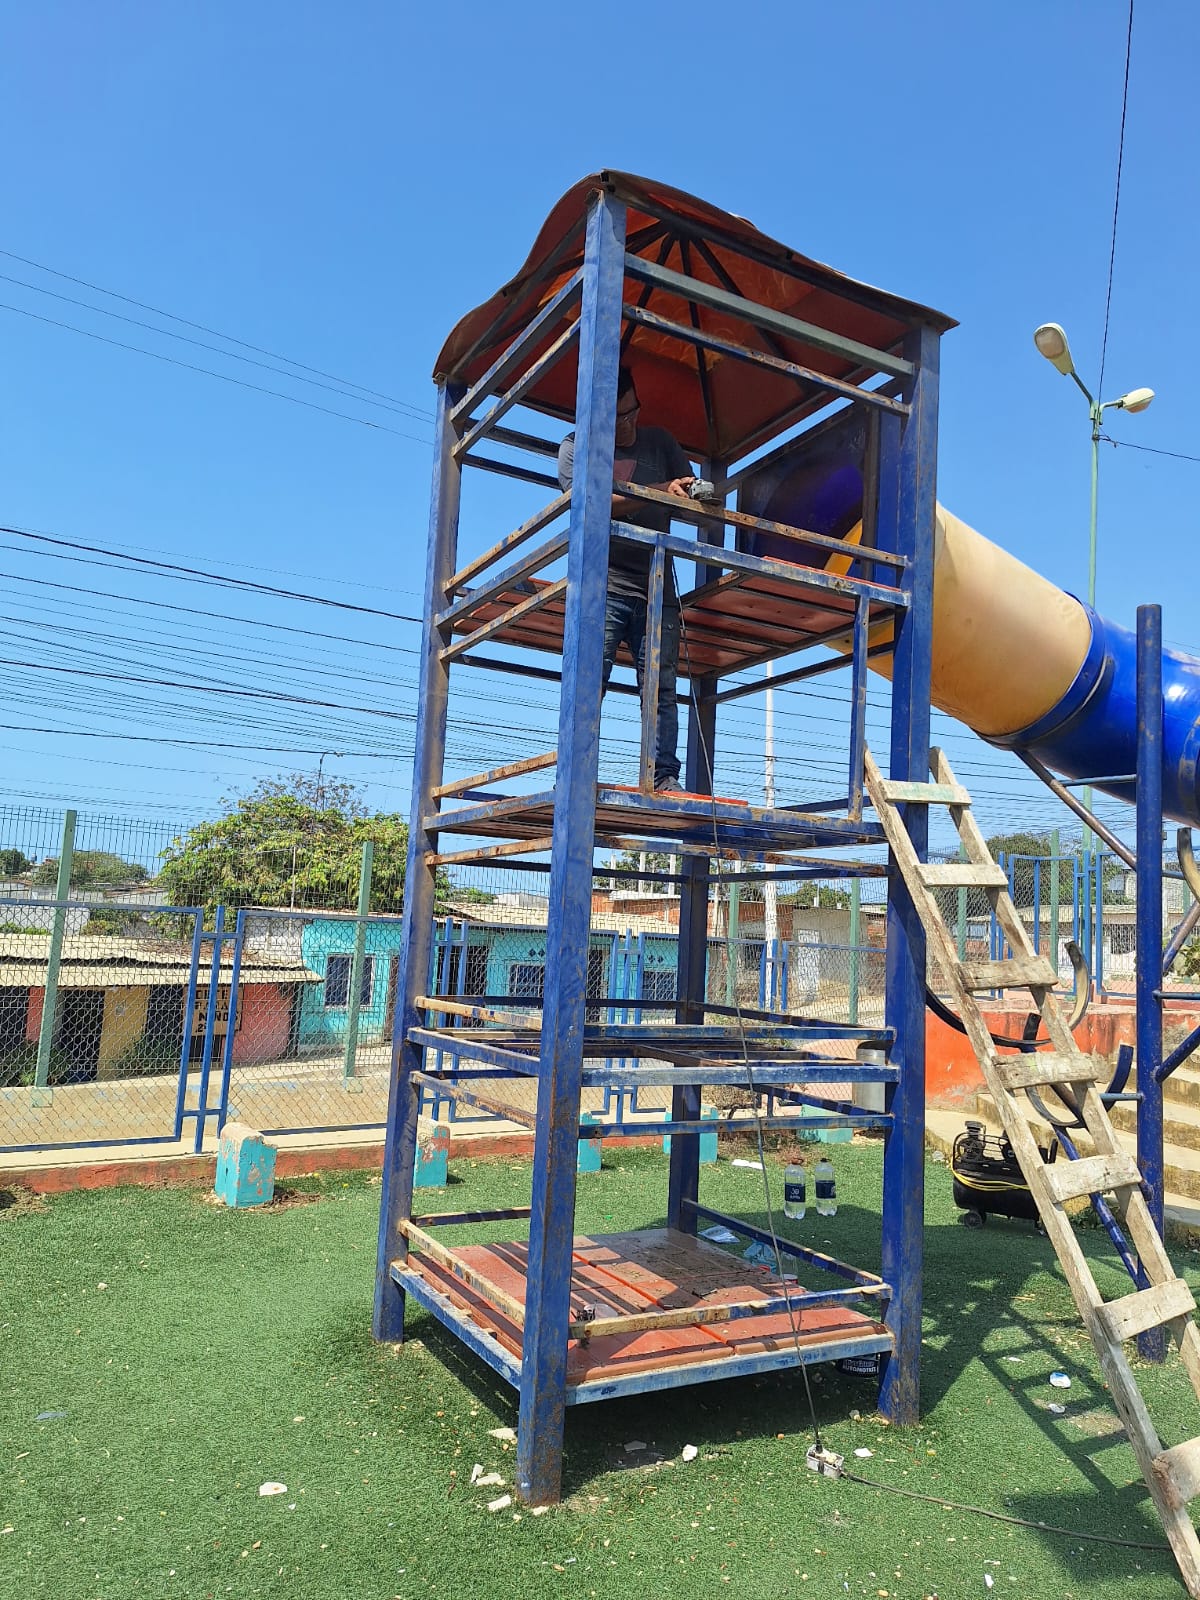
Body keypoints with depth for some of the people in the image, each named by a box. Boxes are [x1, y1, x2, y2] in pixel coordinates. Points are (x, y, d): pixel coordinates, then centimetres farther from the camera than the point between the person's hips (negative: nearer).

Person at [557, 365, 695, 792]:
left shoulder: (659, 441, 19)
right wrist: (660, 491, -17)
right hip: (602, 584, -3)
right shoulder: (576, 446, 8)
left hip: (657, 587, 3)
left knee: (661, 689, -3)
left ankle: (665, 779, -4)